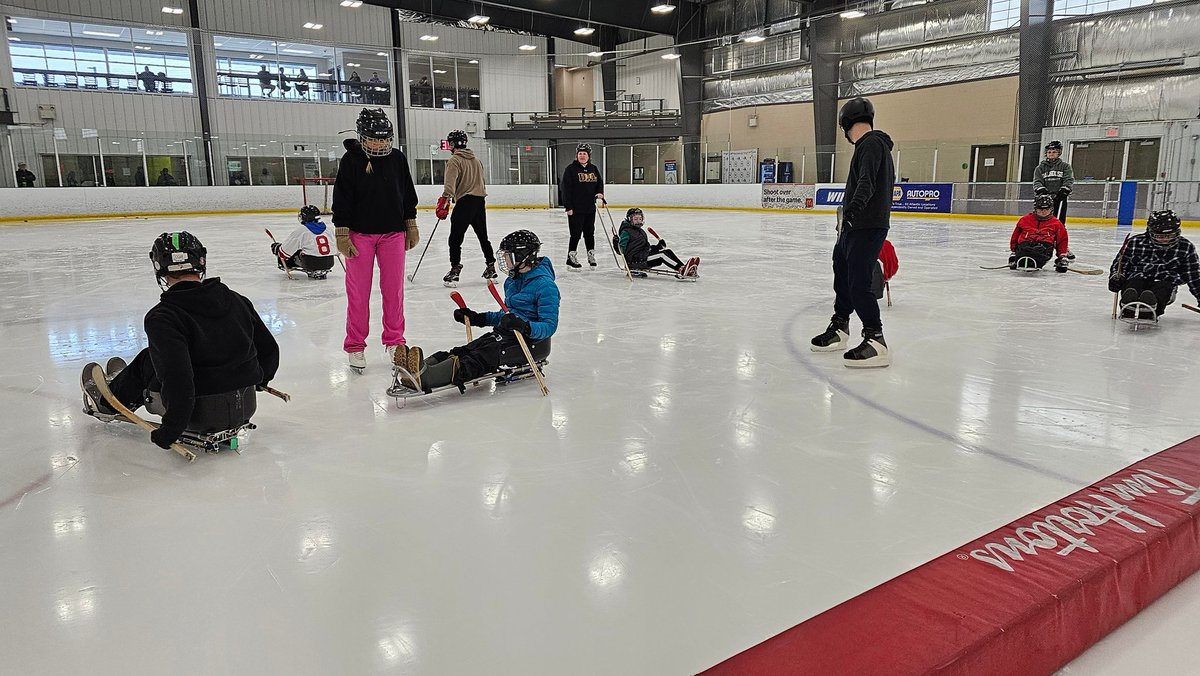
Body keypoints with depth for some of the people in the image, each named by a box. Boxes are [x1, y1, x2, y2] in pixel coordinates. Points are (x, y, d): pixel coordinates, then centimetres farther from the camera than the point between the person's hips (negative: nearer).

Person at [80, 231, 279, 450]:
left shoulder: (162, 318, -18)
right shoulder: (237, 300, -1)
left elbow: (179, 379, -27)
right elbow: (270, 350, 6)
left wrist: (170, 429, -18)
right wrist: (260, 378, 25)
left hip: (202, 414, -5)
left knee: (148, 361, 19)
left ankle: (108, 402, 45)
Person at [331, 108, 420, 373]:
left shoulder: (397, 158, 4)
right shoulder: (351, 160, -5)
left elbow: (408, 194, 12)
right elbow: (342, 199, -6)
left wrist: (411, 226, 12)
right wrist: (342, 235, -10)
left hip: (393, 232, 3)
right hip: (360, 234, -3)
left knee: (394, 290, 7)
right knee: (358, 292, 2)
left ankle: (394, 341, 19)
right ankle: (355, 346, 13)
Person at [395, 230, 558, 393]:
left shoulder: (545, 285, -13)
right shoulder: (512, 281, 16)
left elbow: (549, 326, -19)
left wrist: (525, 326, -37)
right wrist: (479, 318, 14)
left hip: (532, 341, -9)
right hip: (507, 334, 9)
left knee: (484, 356, -32)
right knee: (463, 351, -17)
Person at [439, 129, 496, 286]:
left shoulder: (454, 160, -7)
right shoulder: (476, 160, 17)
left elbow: (450, 184, -19)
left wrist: (444, 203, -23)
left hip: (464, 202, -8)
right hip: (480, 201, 8)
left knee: (455, 238, -4)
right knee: (483, 236, 17)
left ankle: (455, 269, -9)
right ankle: (491, 267, 20)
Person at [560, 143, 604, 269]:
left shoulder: (593, 169, 10)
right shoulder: (571, 169, -7)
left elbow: (600, 182, 21)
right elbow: (566, 189, -10)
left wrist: (600, 192, -2)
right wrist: (568, 207, -15)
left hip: (590, 208, 5)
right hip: (575, 208, -5)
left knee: (590, 233, 13)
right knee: (576, 234, -4)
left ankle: (591, 255, 24)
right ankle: (571, 258, 5)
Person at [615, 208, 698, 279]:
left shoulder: (641, 232, 24)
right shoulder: (626, 232, -5)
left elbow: (647, 246, 27)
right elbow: (621, 249, -11)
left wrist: (657, 246, 12)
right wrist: (616, 243, -30)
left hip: (644, 255, 9)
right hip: (635, 260, -9)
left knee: (667, 251, -9)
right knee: (662, 254, -23)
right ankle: (682, 270, -34)